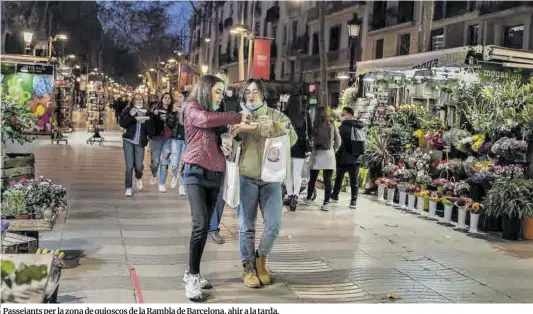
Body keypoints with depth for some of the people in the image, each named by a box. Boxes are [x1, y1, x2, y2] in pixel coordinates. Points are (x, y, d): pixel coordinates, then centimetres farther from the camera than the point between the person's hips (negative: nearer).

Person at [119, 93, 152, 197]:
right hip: (128, 141, -1)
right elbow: (121, 123, -9)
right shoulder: (128, 111, 4)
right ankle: (128, 188, 6)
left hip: (140, 142, 1)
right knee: (129, 166, -5)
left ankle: (138, 178, 32)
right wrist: (131, 116, -20)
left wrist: (146, 121, -11)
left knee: (138, 165, -3)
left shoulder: (147, 113, 7)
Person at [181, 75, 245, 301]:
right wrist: (238, 118, -16)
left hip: (215, 174, 7)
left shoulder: (214, 113, 20)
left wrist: (225, 147, 0)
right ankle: (192, 278, -8)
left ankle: (192, 272, 17)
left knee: (205, 225, 6)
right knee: (200, 224, -15)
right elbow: (206, 120, -21)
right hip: (196, 172, -7)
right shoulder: (192, 109, 1)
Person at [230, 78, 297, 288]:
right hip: (246, 177, -1)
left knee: (274, 225, 0)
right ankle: (248, 267, 15)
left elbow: (292, 138, -6)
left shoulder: (276, 115, 6)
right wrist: (231, 136, -22)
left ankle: (260, 259, 24)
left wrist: (274, 126, -22)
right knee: (247, 226, 0)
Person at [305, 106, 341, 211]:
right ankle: (326, 203, -2)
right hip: (329, 155, 1)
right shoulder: (332, 125, 1)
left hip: (317, 154, -1)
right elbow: (338, 142, 5)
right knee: (327, 180, 0)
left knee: (313, 178, 13)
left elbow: (311, 140, -9)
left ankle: (308, 199, 26)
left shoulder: (315, 126, -6)